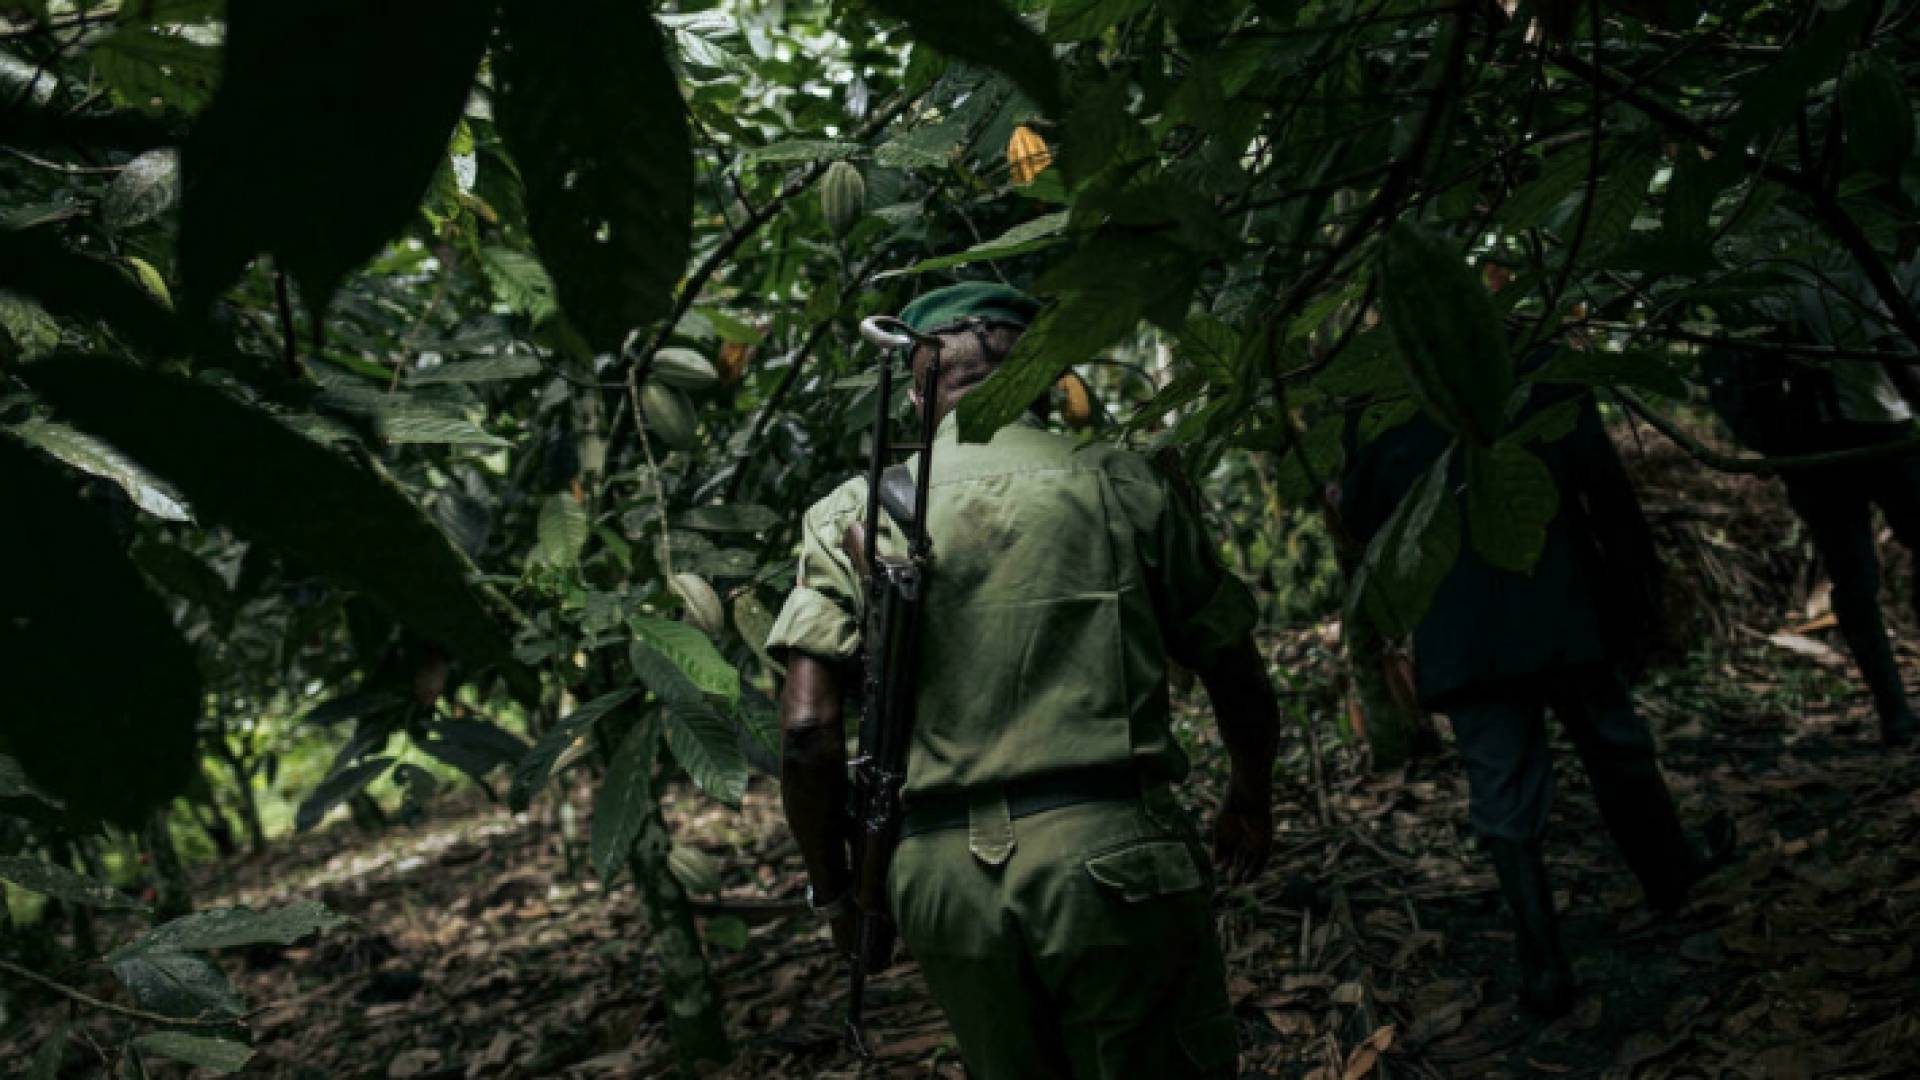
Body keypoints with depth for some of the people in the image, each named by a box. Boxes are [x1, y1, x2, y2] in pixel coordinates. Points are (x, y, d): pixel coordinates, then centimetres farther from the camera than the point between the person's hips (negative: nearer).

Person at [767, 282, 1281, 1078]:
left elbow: (808, 730, -6)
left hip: (944, 876, 2)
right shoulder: (1120, 484, 4)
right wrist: (1251, 804, 28)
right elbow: (1242, 689, 8)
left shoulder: (853, 514, 4)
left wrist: (833, 891, 9)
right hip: (1114, 855, -2)